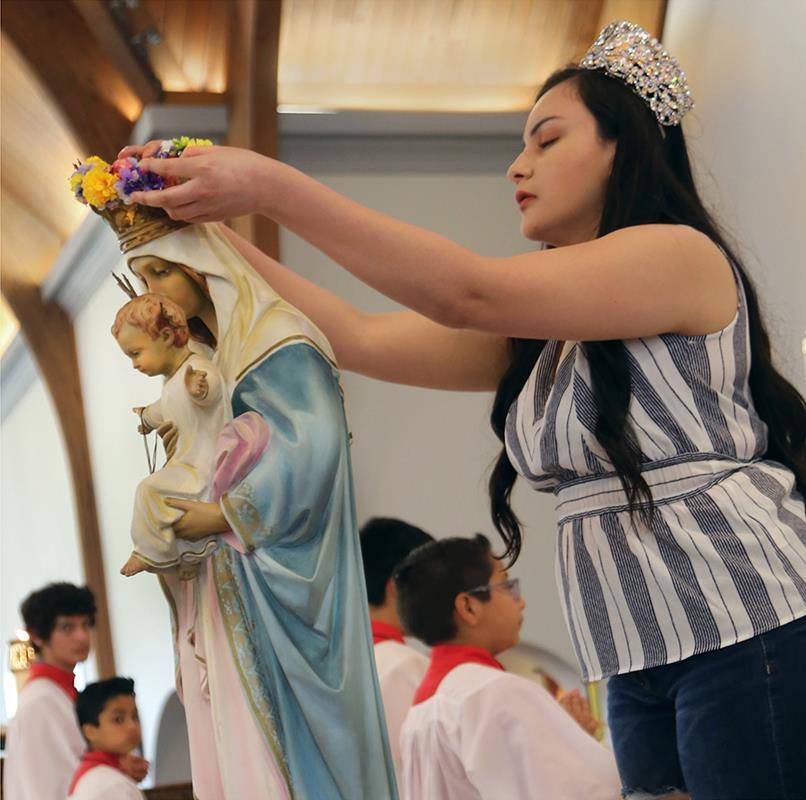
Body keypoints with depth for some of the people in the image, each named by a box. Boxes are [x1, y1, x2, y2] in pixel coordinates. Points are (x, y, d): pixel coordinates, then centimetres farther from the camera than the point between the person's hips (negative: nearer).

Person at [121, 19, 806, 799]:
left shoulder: (682, 254, -8)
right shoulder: (539, 330, 19)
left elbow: (467, 294, -19)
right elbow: (361, 339, 13)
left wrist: (273, 187, -19)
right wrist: (218, 236, 5)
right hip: (644, 665, 8)